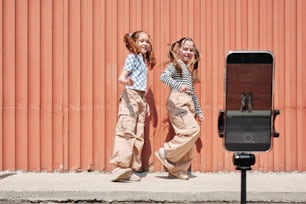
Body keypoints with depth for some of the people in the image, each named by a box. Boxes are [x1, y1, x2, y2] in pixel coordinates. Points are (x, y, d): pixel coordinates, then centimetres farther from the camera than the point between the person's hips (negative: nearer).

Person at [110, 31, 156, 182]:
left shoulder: (144, 60, 21)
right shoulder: (132, 57, -2)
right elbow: (121, 77, -14)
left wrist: (146, 104, 21)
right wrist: (127, 81, -37)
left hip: (140, 98, 9)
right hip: (130, 96, -9)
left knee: (138, 135, 5)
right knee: (127, 131, -16)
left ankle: (131, 169, 8)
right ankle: (120, 168, -18)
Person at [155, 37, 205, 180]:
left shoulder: (189, 69, 26)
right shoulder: (175, 64, 1)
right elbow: (164, 76, -19)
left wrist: (198, 111, 29)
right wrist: (178, 85, -36)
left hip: (188, 104, 8)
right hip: (177, 102, -8)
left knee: (187, 135, 3)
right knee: (193, 129, -21)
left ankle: (178, 170, 8)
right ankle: (167, 153, -11)